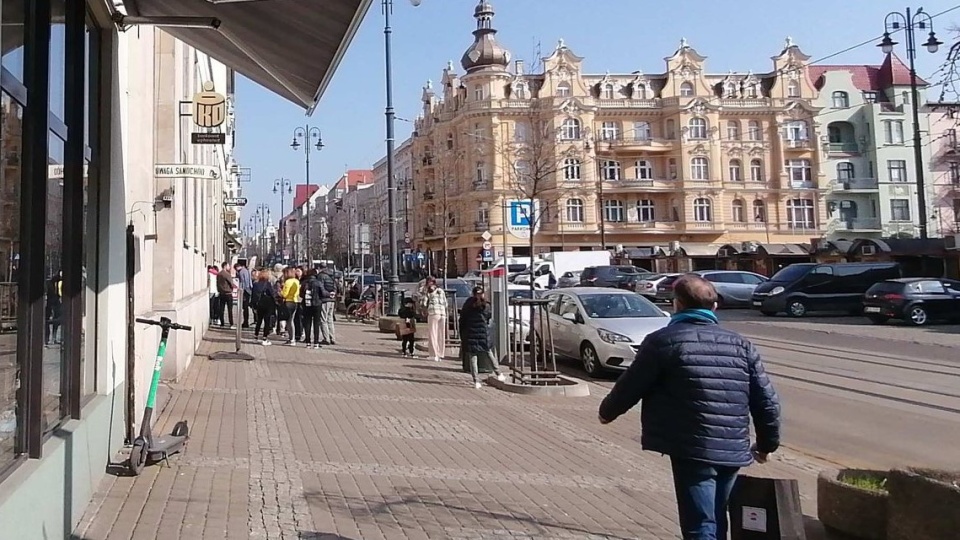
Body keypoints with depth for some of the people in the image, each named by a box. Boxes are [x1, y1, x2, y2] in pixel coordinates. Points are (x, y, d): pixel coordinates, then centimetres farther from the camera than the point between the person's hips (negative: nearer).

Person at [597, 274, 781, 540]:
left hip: (693, 450, -6)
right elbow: (767, 400, 10)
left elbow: (631, 386, -1)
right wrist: (767, 443, 23)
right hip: (733, 450, 6)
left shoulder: (662, 341, -6)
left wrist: (607, 411, 18)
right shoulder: (741, 344, 10)